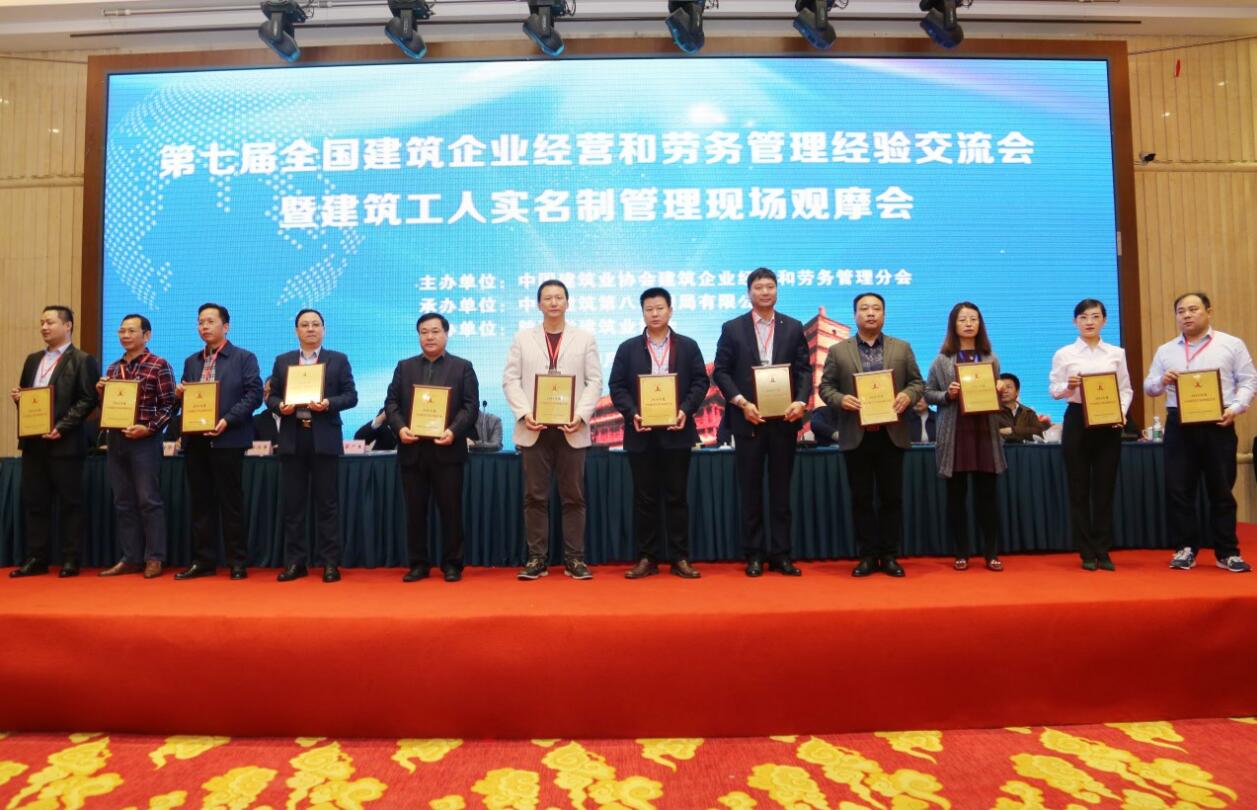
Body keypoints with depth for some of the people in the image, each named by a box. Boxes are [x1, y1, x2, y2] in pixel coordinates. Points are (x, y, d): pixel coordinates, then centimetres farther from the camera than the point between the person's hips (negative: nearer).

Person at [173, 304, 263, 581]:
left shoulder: (244, 358, 1)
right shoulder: (191, 361, 18)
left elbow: (254, 395, -8)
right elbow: (186, 397, 19)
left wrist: (227, 420, -18)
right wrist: (179, 394, -4)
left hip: (228, 439, -5)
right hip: (195, 440, 6)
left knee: (231, 502, -1)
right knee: (200, 503, 9)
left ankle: (238, 562, 7)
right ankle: (203, 560, 16)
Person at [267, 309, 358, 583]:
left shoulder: (338, 360, 7)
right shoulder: (282, 361, 14)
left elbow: (351, 396, 1)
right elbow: (271, 396, 12)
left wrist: (329, 403, -16)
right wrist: (280, 406, -10)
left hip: (325, 440, -2)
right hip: (292, 439, 3)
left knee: (327, 502, 1)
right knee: (293, 503, 5)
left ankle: (330, 562, 6)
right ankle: (294, 561, 13)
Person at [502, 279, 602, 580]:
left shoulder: (585, 338, 9)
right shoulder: (523, 339, 11)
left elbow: (594, 381, 3)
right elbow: (510, 380, 5)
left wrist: (581, 415, -12)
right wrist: (524, 413, -10)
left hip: (571, 429, 0)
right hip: (534, 428, 1)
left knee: (573, 496, 3)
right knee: (535, 496, 3)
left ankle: (575, 558, 10)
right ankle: (536, 558, 10)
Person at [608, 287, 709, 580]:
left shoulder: (688, 346, 8)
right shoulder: (628, 348, 8)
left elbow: (700, 382, 3)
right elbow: (616, 386, 3)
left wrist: (686, 410, -13)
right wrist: (632, 413, -13)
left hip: (676, 431, 0)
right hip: (641, 433, 0)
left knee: (677, 496, 4)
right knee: (645, 498, 5)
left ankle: (680, 558, 11)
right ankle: (647, 558, 12)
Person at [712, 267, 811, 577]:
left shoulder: (794, 328, 8)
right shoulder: (732, 328, 4)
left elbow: (803, 370, 4)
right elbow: (720, 371, 0)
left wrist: (801, 402, -13)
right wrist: (741, 403, -12)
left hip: (784, 419, 1)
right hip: (748, 419, -1)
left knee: (781, 489, 6)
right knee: (750, 490, 5)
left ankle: (780, 554, 13)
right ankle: (754, 554, 13)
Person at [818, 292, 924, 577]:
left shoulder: (902, 348, 10)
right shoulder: (838, 351, 6)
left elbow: (917, 382, 8)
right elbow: (825, 386, 3)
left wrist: (908, 396, -13)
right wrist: (840, 399, -16)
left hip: (891, 434, 1)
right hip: (856, 436, -1)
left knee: (892, 497, 5)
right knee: (861, 498, 5)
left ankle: (889, 555, 15)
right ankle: (867, 555, 13)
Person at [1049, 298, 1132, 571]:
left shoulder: (1116, 353, 8)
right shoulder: (1064, 354, 2)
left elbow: (1126, 389, 7)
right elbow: (1054, 390, 0)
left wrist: (1122, 412, -10)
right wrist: (1068, 386, -21)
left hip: (1109, 423, 2)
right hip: (1077, 420, -2)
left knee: (1105, 488, 4)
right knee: (1079, 488, 1)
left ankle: (1103, 551, 12)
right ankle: (1087, 553, 10)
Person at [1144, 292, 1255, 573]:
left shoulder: (1232, 344, 7)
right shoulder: (1165, 351, 13)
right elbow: (1148, 386, 12)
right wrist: (1162, 381, -10)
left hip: (1218, 424, -2)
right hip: (1179, 425, 2)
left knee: (1221, 490, 4)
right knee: (1178, 489, 0)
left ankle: (1227, 552, 13)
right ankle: (1186, 549, 10)